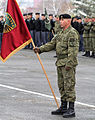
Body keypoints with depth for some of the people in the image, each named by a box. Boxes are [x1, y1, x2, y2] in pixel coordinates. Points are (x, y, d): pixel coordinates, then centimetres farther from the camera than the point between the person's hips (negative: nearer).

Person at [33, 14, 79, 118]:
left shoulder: (72, 33, -12)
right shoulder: (60, 33, 18)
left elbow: (73, 50, -19)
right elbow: (52, 44, 16)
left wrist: (69, 63, -24)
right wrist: (40, 49, 3)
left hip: (68, 63, -10)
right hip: (60, 62, 10)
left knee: (69, 85, -9)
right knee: (61, 86, 13)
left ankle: (71, 109, -7)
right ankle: (63, 107, 22)